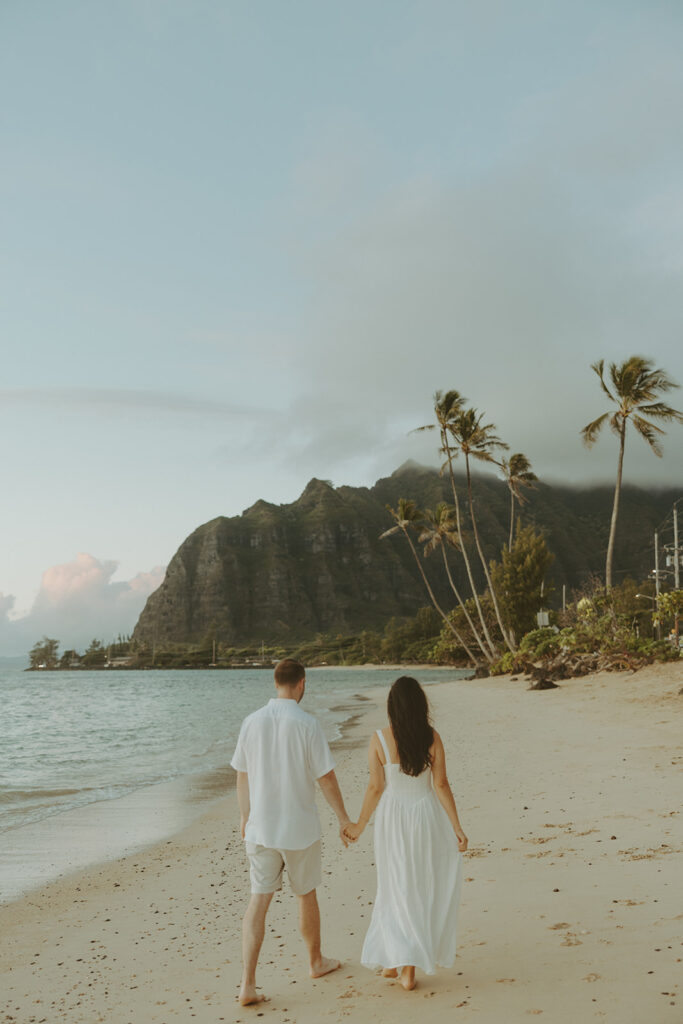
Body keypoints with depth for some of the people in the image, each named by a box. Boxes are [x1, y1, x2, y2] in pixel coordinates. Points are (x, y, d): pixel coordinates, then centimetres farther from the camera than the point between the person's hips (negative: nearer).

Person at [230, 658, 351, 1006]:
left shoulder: (252, 722, -3)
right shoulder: (307, 724, -15)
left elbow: (242, 775, 5)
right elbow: (326, 778, -11)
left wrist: (244, 816, 19)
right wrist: (344, 819, 1)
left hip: (260, 827, 3)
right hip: (299, 827, -2)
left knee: (259, 900, 6)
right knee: (307, 895, 17)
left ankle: (248, 983, -1)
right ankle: (316, 961, 37)